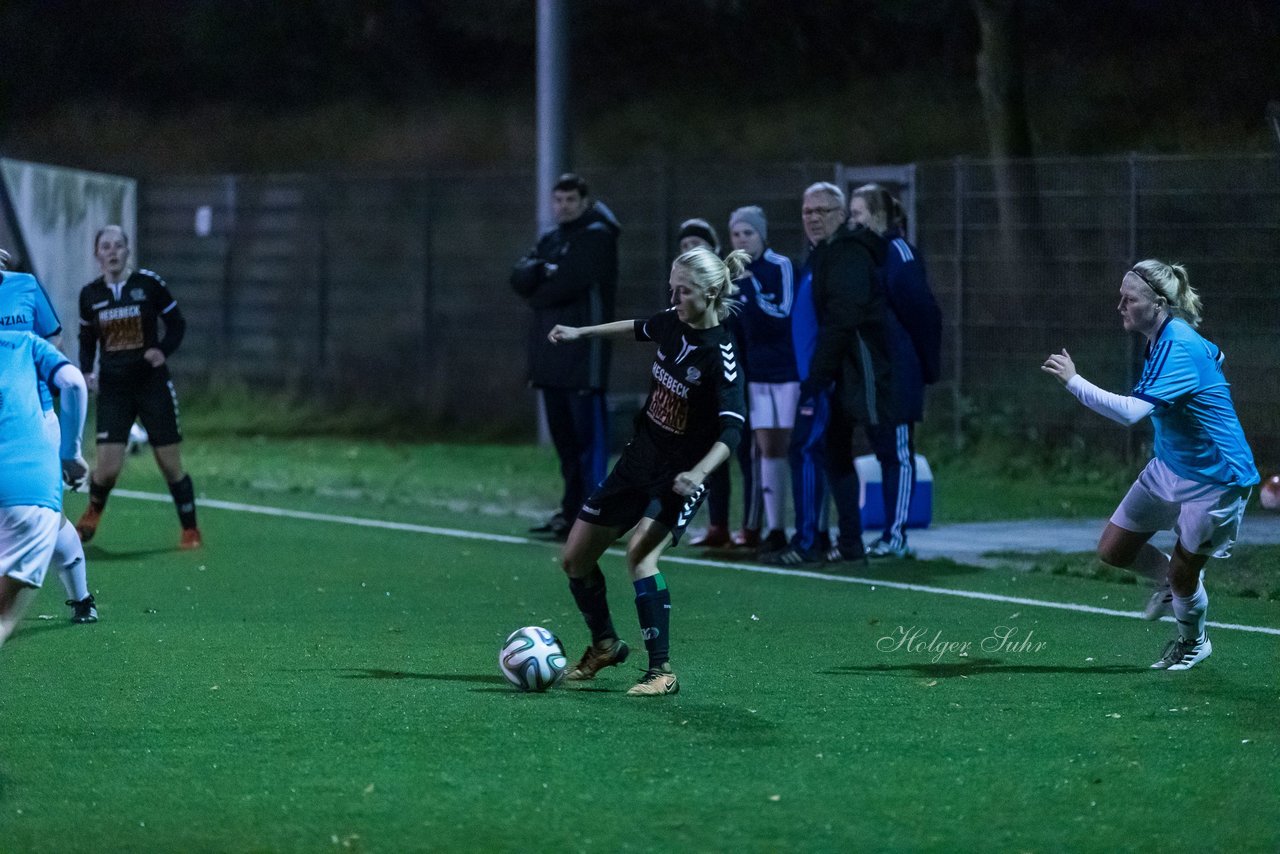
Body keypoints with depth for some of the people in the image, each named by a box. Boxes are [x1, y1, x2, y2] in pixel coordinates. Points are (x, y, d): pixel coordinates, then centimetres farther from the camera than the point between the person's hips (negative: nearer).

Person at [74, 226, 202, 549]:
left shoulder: (149, 283, -6)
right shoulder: (90, 294, 2)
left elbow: (177, 324, 2)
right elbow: (86, 338, 15)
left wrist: (164, 350, -16)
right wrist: (86, 370, -2)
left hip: (152, 384, -2)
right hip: (113, 388, 2)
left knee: (171, 464, 0)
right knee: (108, 467, -7)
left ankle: (191, 531, 16)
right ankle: (93, 511, 27)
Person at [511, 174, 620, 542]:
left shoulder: (595, 236, -5)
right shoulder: (550, 239, 19)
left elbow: (567, 283, -16)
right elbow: (519, 277, 6)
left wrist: (537, 294, 1)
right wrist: (541, 270, -14)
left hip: (583, 352, -8)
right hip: (551, 352, 8)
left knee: (588, 432, -9)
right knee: (563, 433, 11)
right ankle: (572, 508, 17)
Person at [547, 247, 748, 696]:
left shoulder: (720, 354, -22)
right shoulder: (674, 323, -1)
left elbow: (732, 428, -30)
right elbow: (641, 328, 23)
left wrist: (698, 473, -44)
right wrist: (581, 332, 30)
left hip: (679, 476, -8)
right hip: (640, 458, 8)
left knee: (639, 553, -31)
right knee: (575, 558, 12)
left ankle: (662, 671, -23)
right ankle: (604, 646, 36)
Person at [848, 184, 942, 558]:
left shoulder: (897, 253, -11)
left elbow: (922, 311, -13)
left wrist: (928, 366, -10)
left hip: (896, 374, -8)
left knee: (898, 452, -5)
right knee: (885, 452, 10)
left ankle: (896, 535, -5)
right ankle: (891, 533, 13)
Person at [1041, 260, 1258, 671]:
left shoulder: (1179, 348, -30)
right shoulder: (1162, 338, -2)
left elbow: (1130, 411, -41)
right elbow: (1214, 356, 21)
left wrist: (1072, 380, -36)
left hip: (1214, 480, -9)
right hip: (1169, 467, 9)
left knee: (1183, 578, 3)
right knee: (1113, 550, 6)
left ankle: (1193, 642, 33)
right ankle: (1172, 581, 34)